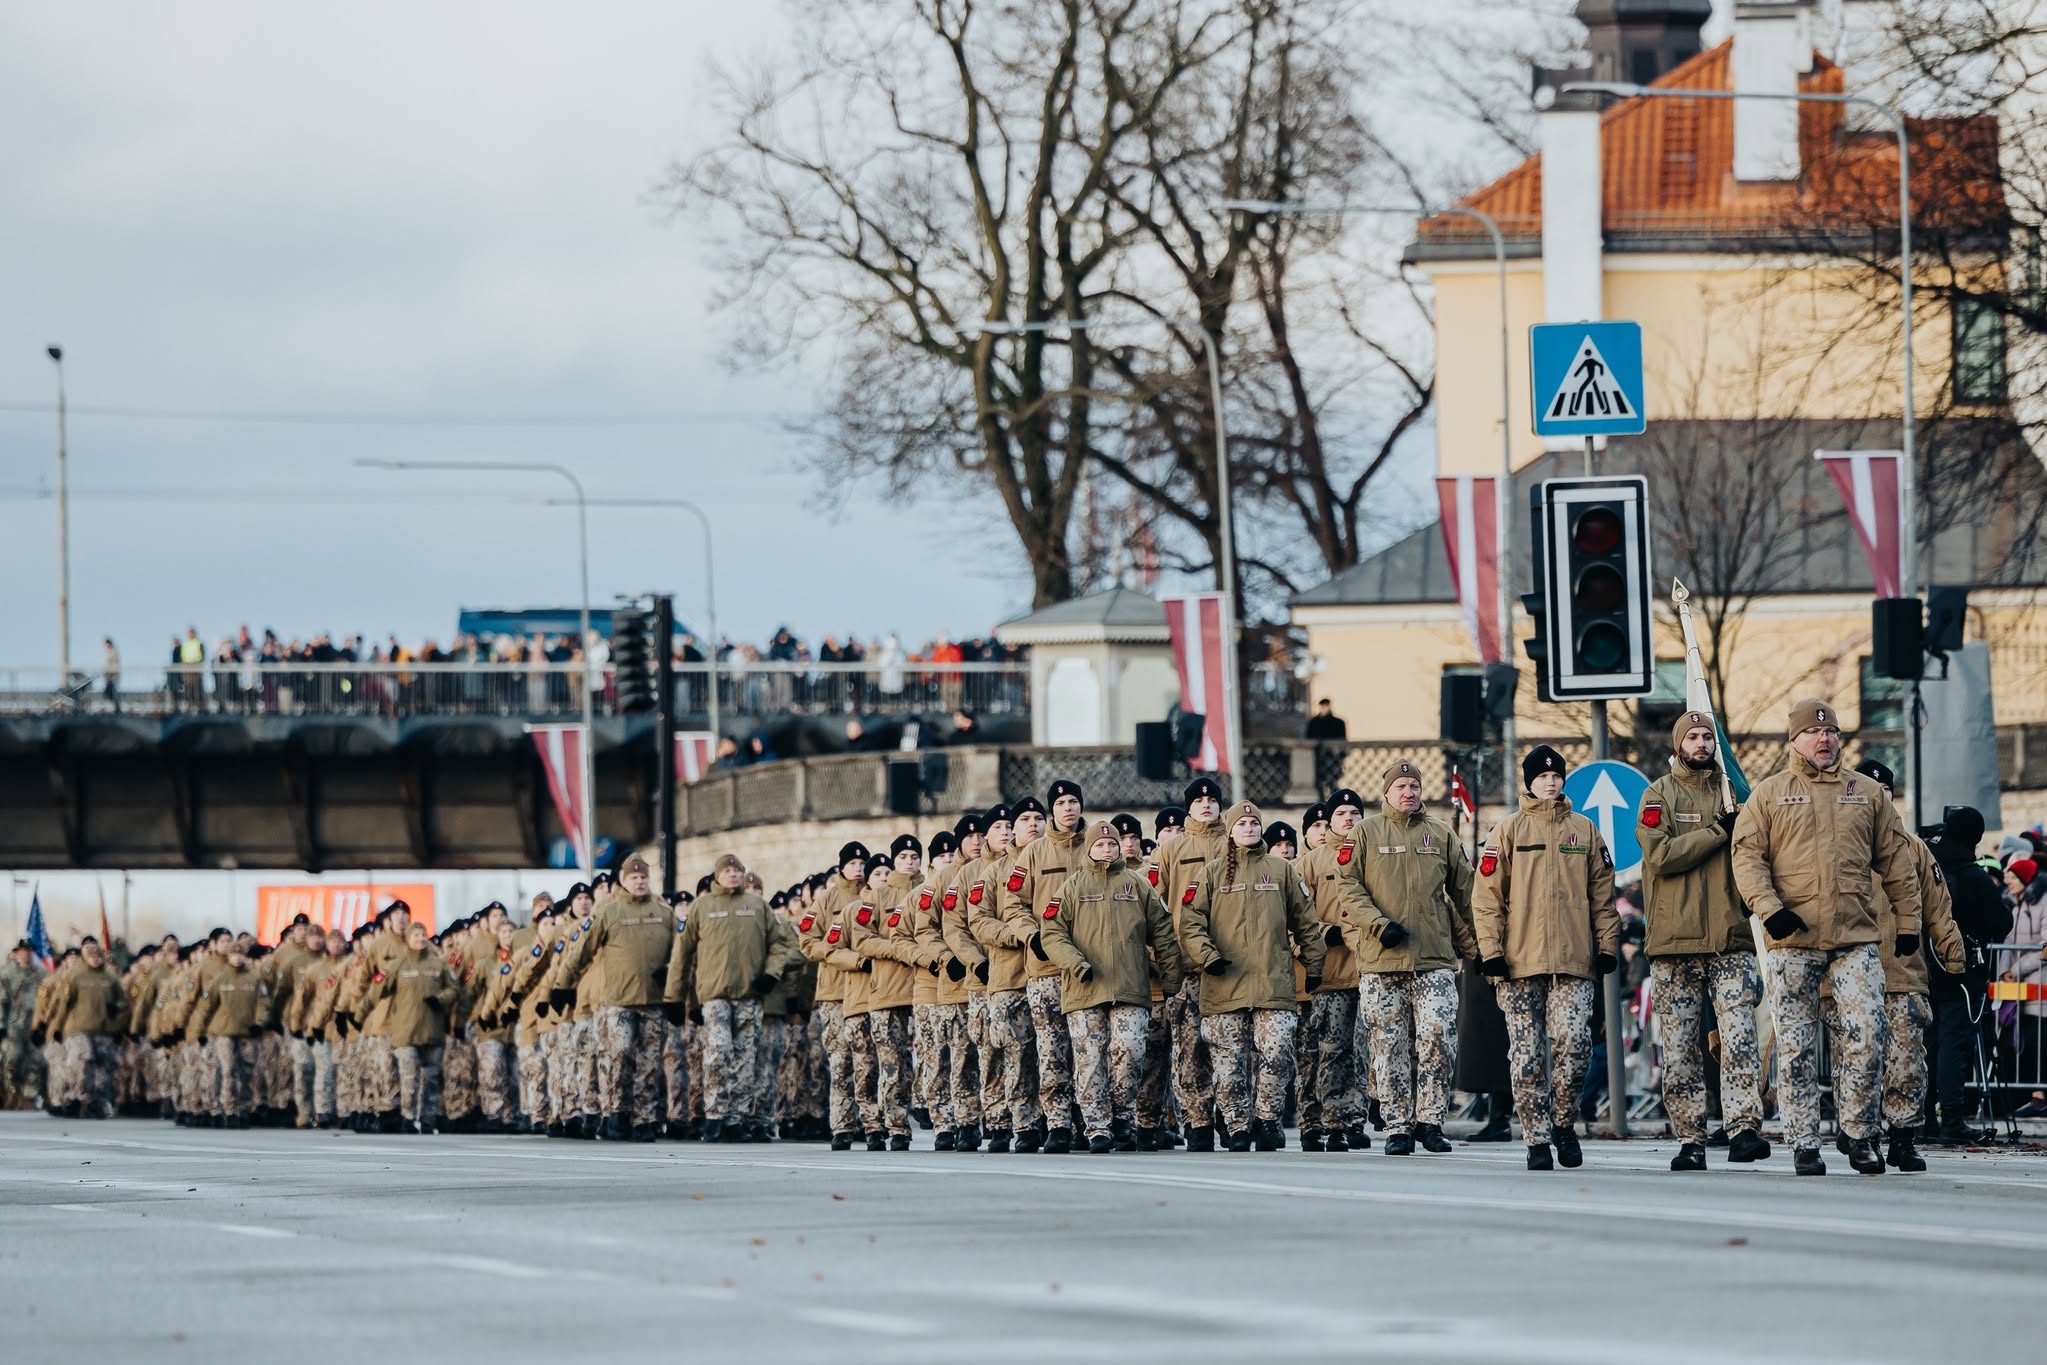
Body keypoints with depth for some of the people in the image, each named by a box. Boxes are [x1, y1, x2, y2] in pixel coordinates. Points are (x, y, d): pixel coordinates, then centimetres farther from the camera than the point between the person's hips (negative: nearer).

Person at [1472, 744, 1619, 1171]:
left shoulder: (1584, 830, 13)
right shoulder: (1509, 831, 7)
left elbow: (1602, 894, 15)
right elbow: (1488, 895, 3)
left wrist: (1607, 944, 6)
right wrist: (1491, 950, -5)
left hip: (1574, 961, 0)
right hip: (1520, 963, 0)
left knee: (1574, 1042, -14)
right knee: (1528, 1057, -1)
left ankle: (1563, 1121, 6)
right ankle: (1537, 1139, 6)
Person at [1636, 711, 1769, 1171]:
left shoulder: (1732, 793, 14)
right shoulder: (1660, 795, 5)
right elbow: (1661, 854, -11)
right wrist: (1718, 833, -12)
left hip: (1731, 937, 1)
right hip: (1675, 942, -1)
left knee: (1739, 1036, -13)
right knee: (1680, 1047, 1)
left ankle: (1744, 1129, -18)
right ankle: (1690, 1141, 6)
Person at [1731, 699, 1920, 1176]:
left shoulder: (1868, 793, 13)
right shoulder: (1768, 795, 7)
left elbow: (1895, 860, 16)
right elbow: (1747, 856, 0)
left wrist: (1907, 921, 12)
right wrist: (1769, 907, -14)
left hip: (1856, 939, 1)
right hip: (1792, 943, -1)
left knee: (1866, 1034, -9)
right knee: (1796, 1046, 0)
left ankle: (1860, 1136, 2)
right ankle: (1803, 1144, 6)